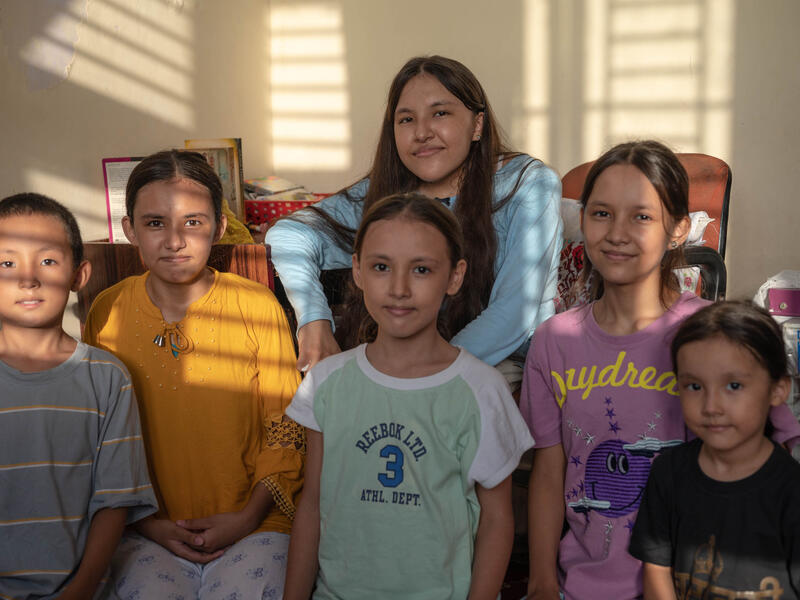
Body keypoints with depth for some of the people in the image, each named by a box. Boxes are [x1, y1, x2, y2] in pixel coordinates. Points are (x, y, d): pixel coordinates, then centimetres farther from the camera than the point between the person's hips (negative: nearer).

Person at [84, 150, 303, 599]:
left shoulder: (258, 306, -4)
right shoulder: (107, 313, 1)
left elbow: (285, 430, 1)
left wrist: (249, 517, -9)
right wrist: (148, 523, -4)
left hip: (252, 524, -1)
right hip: (148, 531, 1)